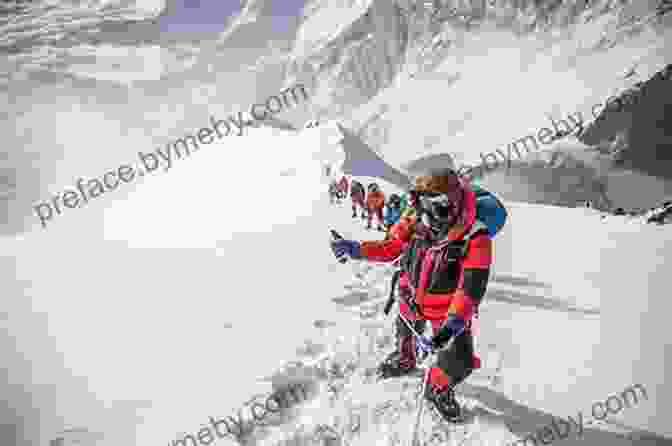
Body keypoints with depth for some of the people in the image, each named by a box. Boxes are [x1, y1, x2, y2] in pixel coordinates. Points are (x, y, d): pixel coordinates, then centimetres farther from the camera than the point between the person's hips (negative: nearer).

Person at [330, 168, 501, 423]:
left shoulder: (475, 238, -30)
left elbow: (472, 286, -33)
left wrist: (455, 321, -44)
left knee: (461, 361, -6)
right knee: (406, 335, 29)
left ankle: (439, 389, 30)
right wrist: (357, 249, -15)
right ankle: (404, 361, 67)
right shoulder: (415, 224, -20)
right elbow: (390, 247, -3)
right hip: (411, 299, 4)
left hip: (450, 309, -3)